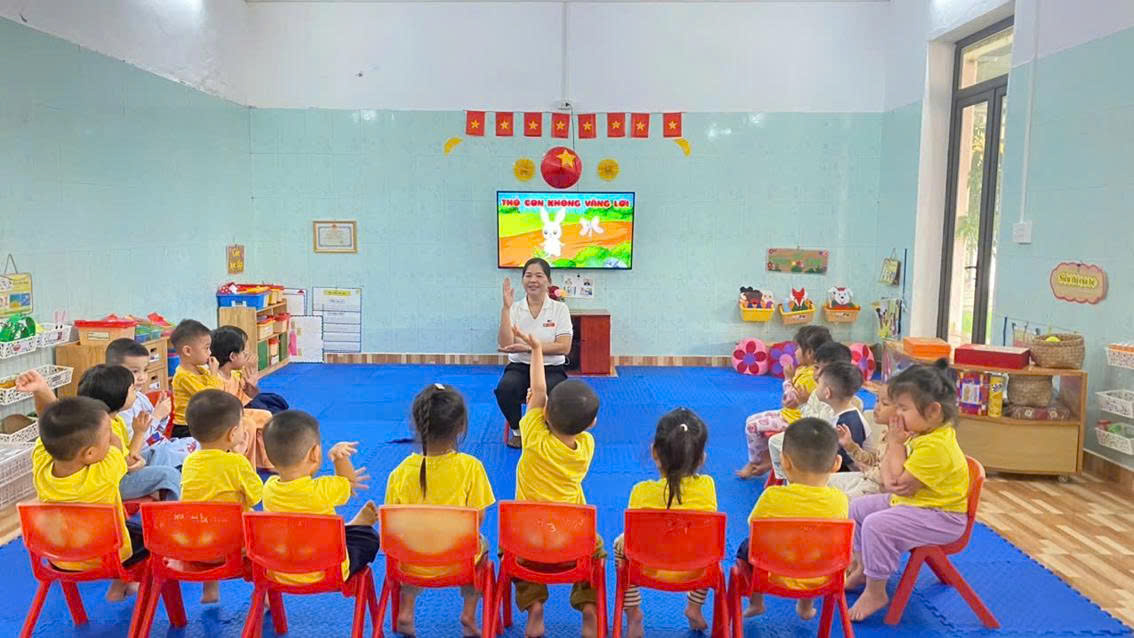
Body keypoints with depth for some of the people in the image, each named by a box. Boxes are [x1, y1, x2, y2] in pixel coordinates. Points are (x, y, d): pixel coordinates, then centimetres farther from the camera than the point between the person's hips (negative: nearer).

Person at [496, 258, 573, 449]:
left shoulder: (560, 309, -1)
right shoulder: (514, 309, 2)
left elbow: (564, 347, -10)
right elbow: (505, 344, -12)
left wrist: (528, 347, -20)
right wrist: (506, 308, -18)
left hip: (551, 369, -1)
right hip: (520, 367, 1)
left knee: (551, 392, -34)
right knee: (505, 388, -32)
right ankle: (517, 430, -2)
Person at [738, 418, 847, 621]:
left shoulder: (772, 496, -24)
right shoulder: (839, 500, -18)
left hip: (777, 576, -2)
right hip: (821, 578, 2)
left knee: (747, 546, 24)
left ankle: (755, 602, 33)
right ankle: (806, 606, 41)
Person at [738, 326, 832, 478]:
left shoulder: (808, 376, -29)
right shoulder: (806, 369, 3)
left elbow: (791, 400, -27)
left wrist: (788, 378, -18)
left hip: (793, 420, -11)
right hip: (789, 414, 11)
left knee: (752, 424, -7)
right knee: (757, 420, 21)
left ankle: (753, 464, 12)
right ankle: (767, 460, 23)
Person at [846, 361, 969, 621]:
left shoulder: (935, 446, -30)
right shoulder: (920, 433, 3)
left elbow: (900, 483, -24)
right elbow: (890, 480, 7)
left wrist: (896, 443, -18)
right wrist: (889, 480, -18)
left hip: (940, 516, -11)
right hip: (913, 502, 11)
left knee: (876, 525, -28)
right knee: (858, 507, 14)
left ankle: (875, 593, -10)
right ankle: (861, 566, 29)